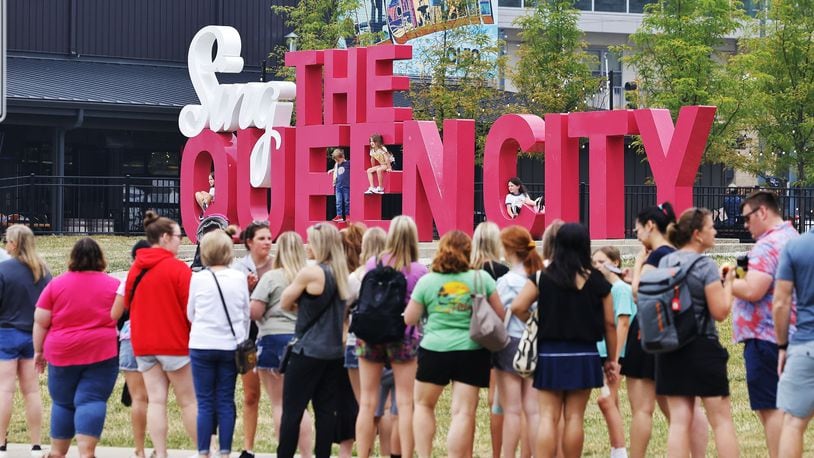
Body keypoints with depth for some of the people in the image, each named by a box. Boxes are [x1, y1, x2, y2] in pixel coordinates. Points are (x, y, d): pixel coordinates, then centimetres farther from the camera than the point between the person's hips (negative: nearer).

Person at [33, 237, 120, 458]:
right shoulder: (113, 285, 1)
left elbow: (40, 322, 2)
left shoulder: (56, 284, 1)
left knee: (63, 403, 14)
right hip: (102, 354, -1)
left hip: (62, 355, 1)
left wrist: (39, 351, 12)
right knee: (91, 402, -5)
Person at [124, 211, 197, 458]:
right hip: (175, 343, -5)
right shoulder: (178, 268, -12)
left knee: (156, 400, 3)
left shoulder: (135, 269, 6)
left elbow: (127, 303, 17)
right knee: (188, 401, 3)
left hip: (142, 345, 5)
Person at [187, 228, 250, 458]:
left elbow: (190, 314, 6)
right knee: (226, 402, 7)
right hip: (231, 346, 2)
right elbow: (246, 314, 8)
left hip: (202, 346, -2)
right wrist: (242, 341, 21)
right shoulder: (239, 278, 0)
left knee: (205, 403, 2)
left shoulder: (199, 278, -6)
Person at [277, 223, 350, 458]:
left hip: (308, 351, -7)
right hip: (334, 351, 7)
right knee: (325, 409, 7)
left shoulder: (310, 273, -15)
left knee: (292, 409, 0)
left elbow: (285, 303, -2)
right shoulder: (341, 274, 7)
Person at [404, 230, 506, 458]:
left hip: (434, 348, 0)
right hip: (472, 351, 0)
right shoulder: (481, 278, -2)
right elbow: (500, 314, 3)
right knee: (463, 413, 0)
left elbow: (409, 319, 4)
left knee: (423, 404, 19)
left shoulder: (426, 281, -1)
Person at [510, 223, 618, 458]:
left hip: (550, 354, -1)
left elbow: (517, 307, -14)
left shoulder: (543, 278, -5)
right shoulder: (597, 281, -2)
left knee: (548, 417, 1)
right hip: (584, 356, 1)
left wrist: (535, 323, 5)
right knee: (574, 417, 5)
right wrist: (612, 359, 11)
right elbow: (609, 324, 1)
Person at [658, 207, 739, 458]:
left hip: (669, 350, 6)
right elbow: (720, 312, -13)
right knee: (721, 419, 4)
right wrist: (728, 283, 1)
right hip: (703, 349, -6)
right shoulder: (706, 266, -12)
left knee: (679, 420, 5)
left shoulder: (664, 263, 6)